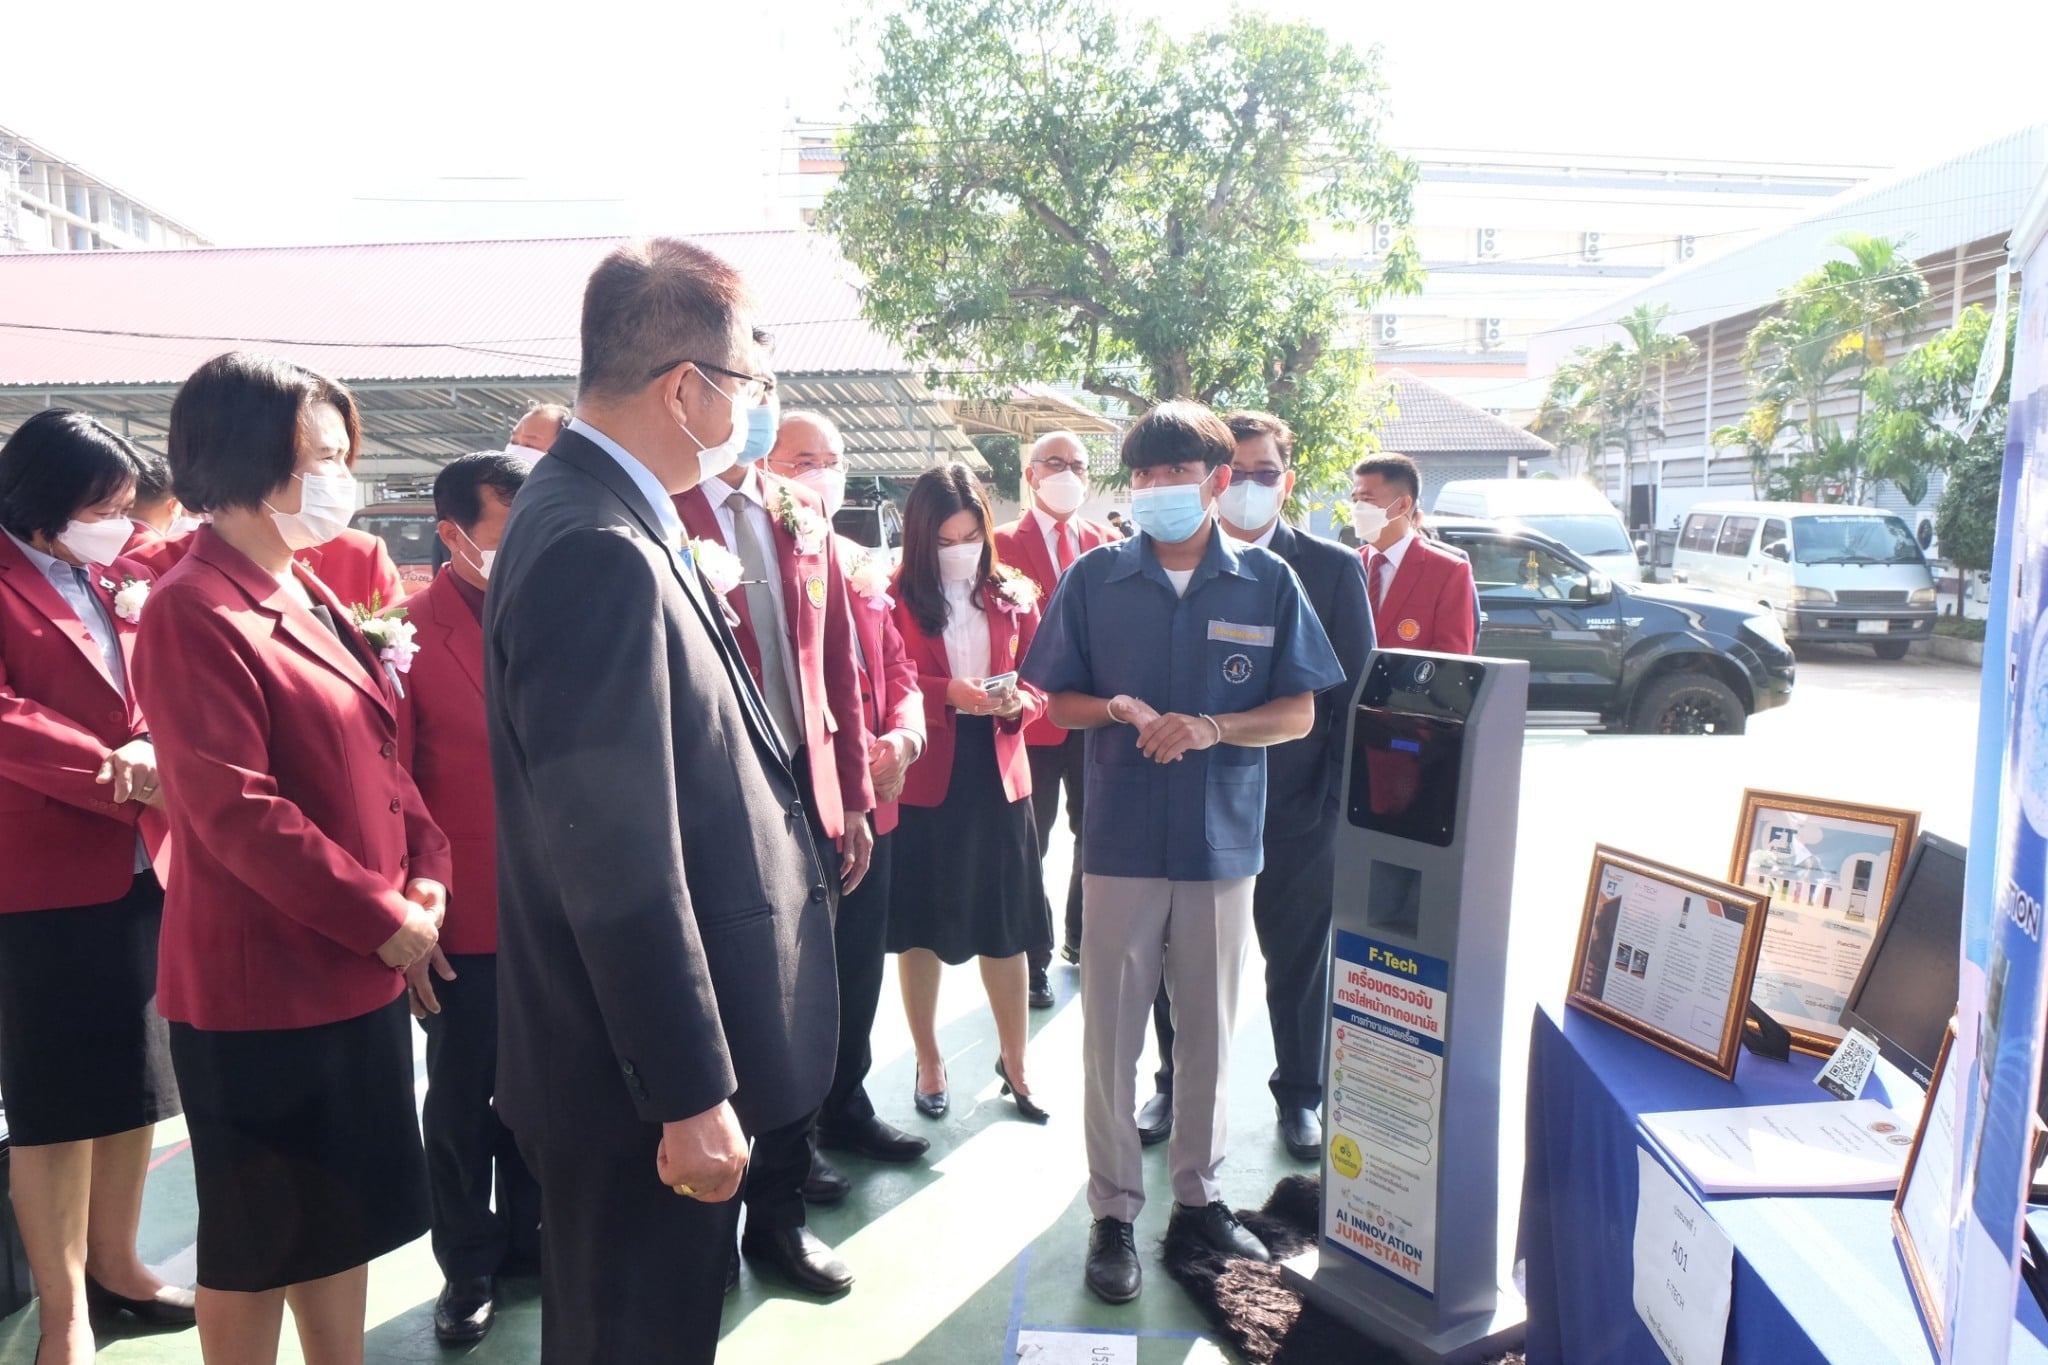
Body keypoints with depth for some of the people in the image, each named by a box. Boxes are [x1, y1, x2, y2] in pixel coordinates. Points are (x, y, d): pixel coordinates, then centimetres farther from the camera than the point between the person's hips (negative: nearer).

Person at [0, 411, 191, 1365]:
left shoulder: (128, 585, 12)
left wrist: (162, 755, -14)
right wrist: (110, 767, -24)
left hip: (142, 866, 6)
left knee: (134, 1079, 16)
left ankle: (114, 1262, 32)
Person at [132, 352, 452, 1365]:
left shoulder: (310, 600, 10)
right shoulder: (192, 614, -17)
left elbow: (379, 757, 13)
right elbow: (237, 813, -22)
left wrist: (426, 880, -2)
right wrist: (384, 921, -17)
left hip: (357, 969, 8)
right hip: (260, 979, -8)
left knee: (343, 1219, 19)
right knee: (259, 1243, 9)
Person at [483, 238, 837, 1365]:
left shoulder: (598, 522, 8)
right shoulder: (600, 554, -24)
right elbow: (620, 861, -26)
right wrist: (692, 1093, -21)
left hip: (644, 1050, 10)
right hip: (643, 1072, -10)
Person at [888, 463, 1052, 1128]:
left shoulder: (1014, 594, 5)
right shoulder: (896, 595, -6)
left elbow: (1040, 684, 8)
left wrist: (1016, 703, -14)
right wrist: (947, 692, -23)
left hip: (997, 777, 3)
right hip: (922, 780, -2)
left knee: (1007, 929, 10)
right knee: (920, 928, 11)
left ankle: (1015, 1063, 28)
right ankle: (929, 1062, 30)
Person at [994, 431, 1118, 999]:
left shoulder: (1107, 543, 9)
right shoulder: (1003, 543, -2)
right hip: (1035, 713, -4)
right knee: (1030, 842, 5)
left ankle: (1083, 940, 32)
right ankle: (1031, 960, 17)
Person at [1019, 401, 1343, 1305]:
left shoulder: (1268, 583, 1)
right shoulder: (1095, 578, 2)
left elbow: (1300, 714, 1)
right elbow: (1055, 701, 6)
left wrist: (1212, 728, -16)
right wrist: (1114, 709, -16)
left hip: (1222, 841, 1)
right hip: (1120, 838, 0)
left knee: (1208, 1029, 12)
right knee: (1112, 1033, 5)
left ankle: (1197, 1192, 31)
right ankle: (1114, 1210, 20)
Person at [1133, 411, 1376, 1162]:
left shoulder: (1331, 568, -1)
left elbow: (1356, 690, -1)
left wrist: (1337, 798, -6)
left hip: (1295, 809, -1)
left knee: (1299, 961, 13)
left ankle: (1299, 1096, 35)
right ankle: (1177, 1086, 35)